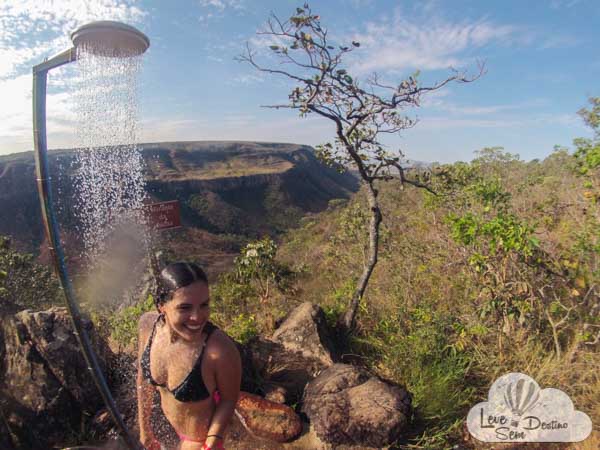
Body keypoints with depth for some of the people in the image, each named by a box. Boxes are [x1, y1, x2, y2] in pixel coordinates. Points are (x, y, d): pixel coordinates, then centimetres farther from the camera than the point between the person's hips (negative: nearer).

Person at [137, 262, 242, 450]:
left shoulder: (221, 350, -40)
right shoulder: (148, 323, -24)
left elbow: (229, 399, -20)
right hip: (168, 425, 6)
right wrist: (144, 427, 2)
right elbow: (143, 374, -7)